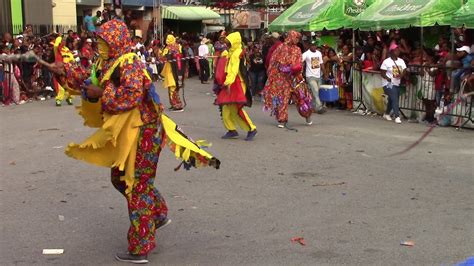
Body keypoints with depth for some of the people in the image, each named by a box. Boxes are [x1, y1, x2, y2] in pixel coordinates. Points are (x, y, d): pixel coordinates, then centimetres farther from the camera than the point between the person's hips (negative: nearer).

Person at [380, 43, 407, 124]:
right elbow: (382, 73, -10)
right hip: (388, 84, -7)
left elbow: (404, 71, 4)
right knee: (395, 99, -18)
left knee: (392, 100, 15)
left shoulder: (401, 61, 9)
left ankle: (386, 114, 37)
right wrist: (388, 78, -27)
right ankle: (397, 117, -21)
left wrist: (401, 75, -18)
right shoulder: (386, 61, -8)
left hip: (397, 84, 7)